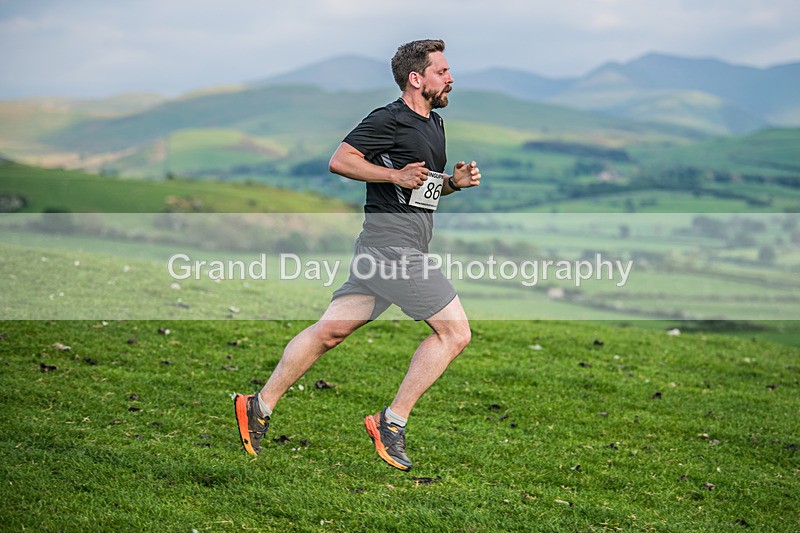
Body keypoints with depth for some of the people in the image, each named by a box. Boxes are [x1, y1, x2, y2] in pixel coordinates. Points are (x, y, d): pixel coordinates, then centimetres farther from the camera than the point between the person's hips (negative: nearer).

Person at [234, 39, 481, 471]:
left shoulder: (434, 123, 20)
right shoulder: (390, 119, -10)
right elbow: (340, 160, -12)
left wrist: (455, 181, 10)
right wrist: (396, 176, -18)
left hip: (383, 246, 9)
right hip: (393, 243, -9)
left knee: (330, 330, 8)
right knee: (454, 332, -7)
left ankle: (260, 406, 11)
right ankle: (391, 423, -4)